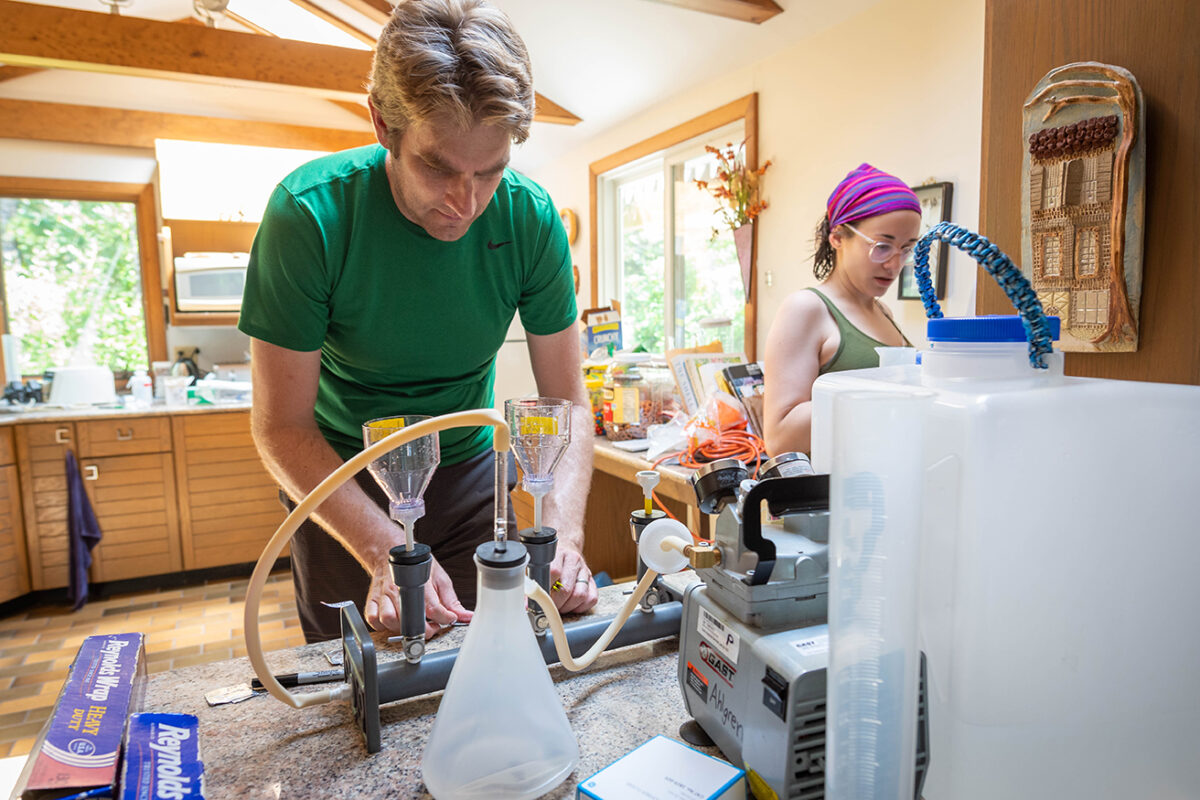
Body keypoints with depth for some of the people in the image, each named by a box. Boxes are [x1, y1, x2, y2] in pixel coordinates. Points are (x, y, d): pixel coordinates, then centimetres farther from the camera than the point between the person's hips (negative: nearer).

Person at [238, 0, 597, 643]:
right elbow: (281, 426, -21)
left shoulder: (530, 217, -19)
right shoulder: (310, 212, -25)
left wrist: (563, 531, -30)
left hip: (469, 470, 2)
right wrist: (386, 553, -33)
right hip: (341, 478, -1)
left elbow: (567, 404, -14)